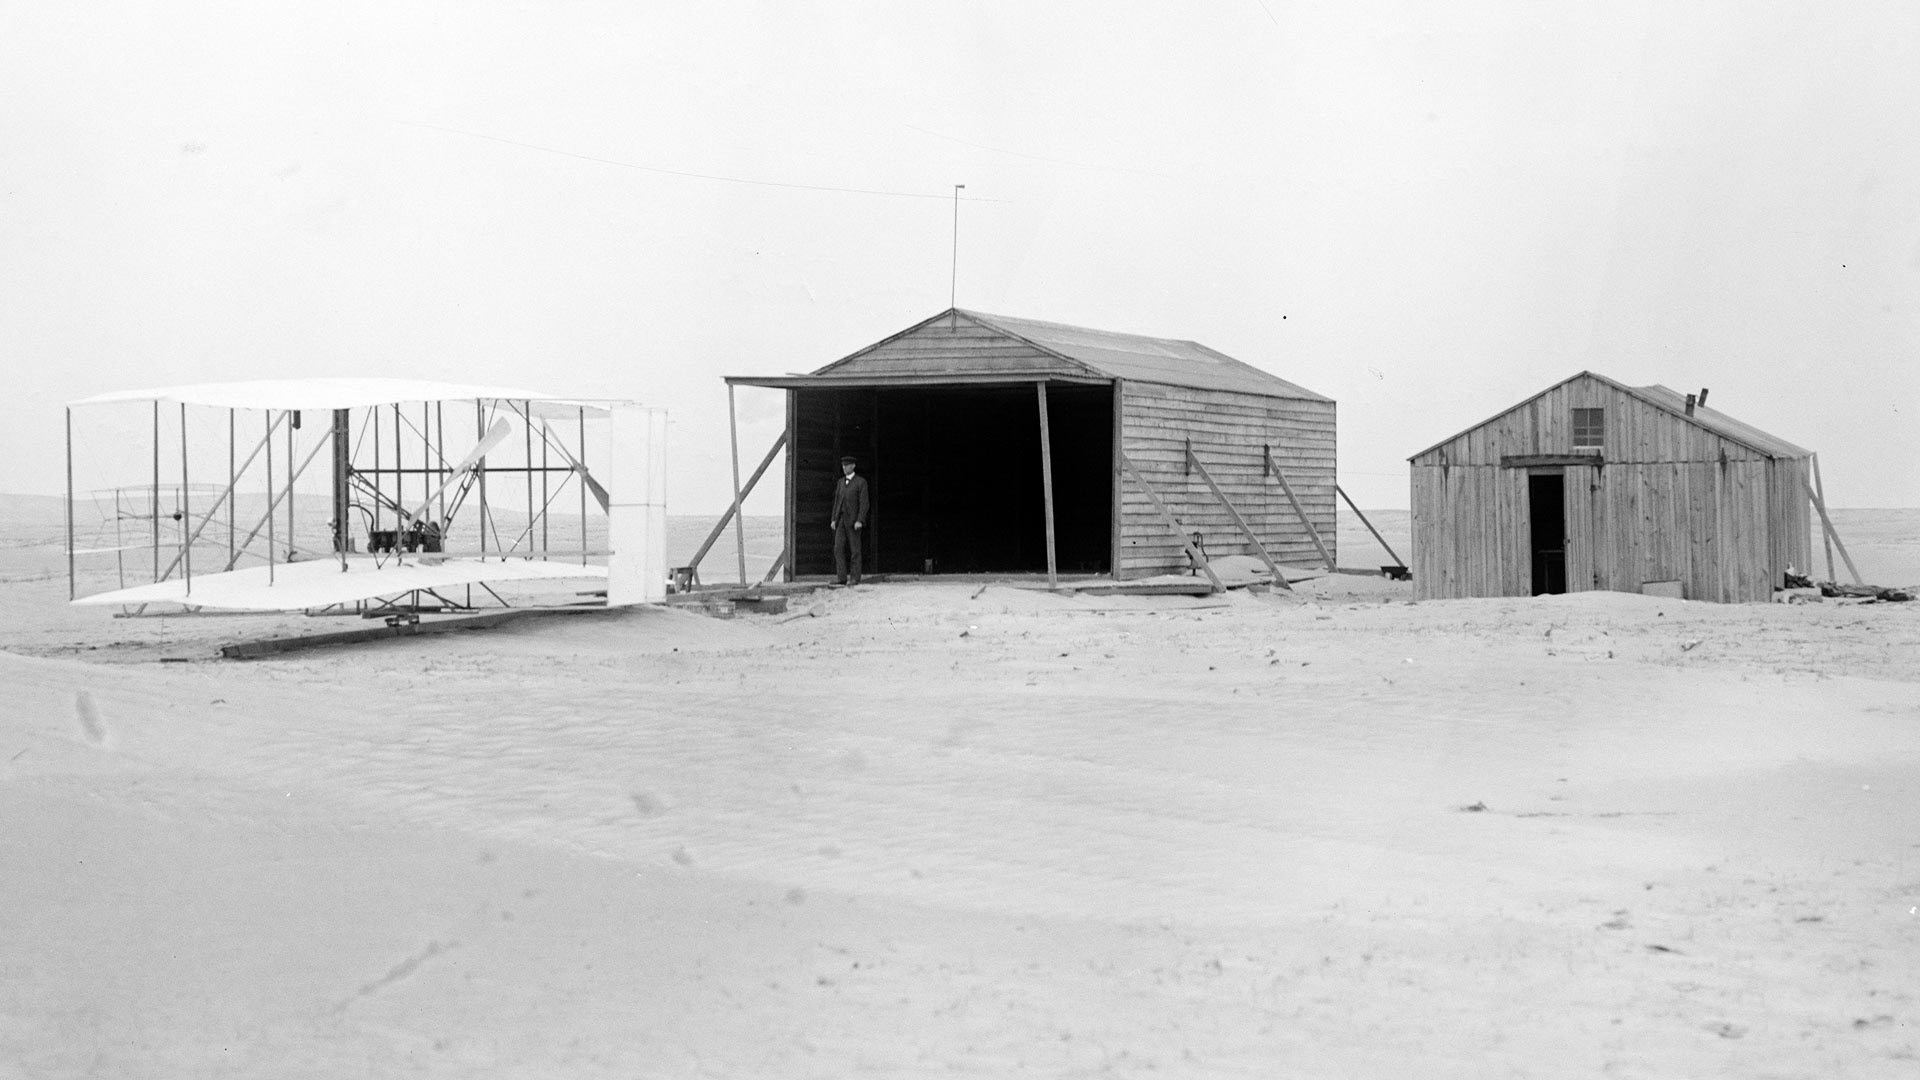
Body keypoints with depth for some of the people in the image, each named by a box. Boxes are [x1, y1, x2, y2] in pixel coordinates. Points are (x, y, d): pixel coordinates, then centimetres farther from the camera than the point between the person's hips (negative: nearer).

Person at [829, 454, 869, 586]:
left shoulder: (861, 482, -4)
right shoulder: (840, 482, 14)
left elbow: (864, 503, -10)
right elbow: (837, 502, 15)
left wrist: (860, 521, -19)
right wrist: (833, 519, 5)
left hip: (854, 521, -5)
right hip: (841, 520, 5)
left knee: (855, 550, -2)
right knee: (838, 549, -4)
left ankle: (855, 578, 2)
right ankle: (841, 577, -4)